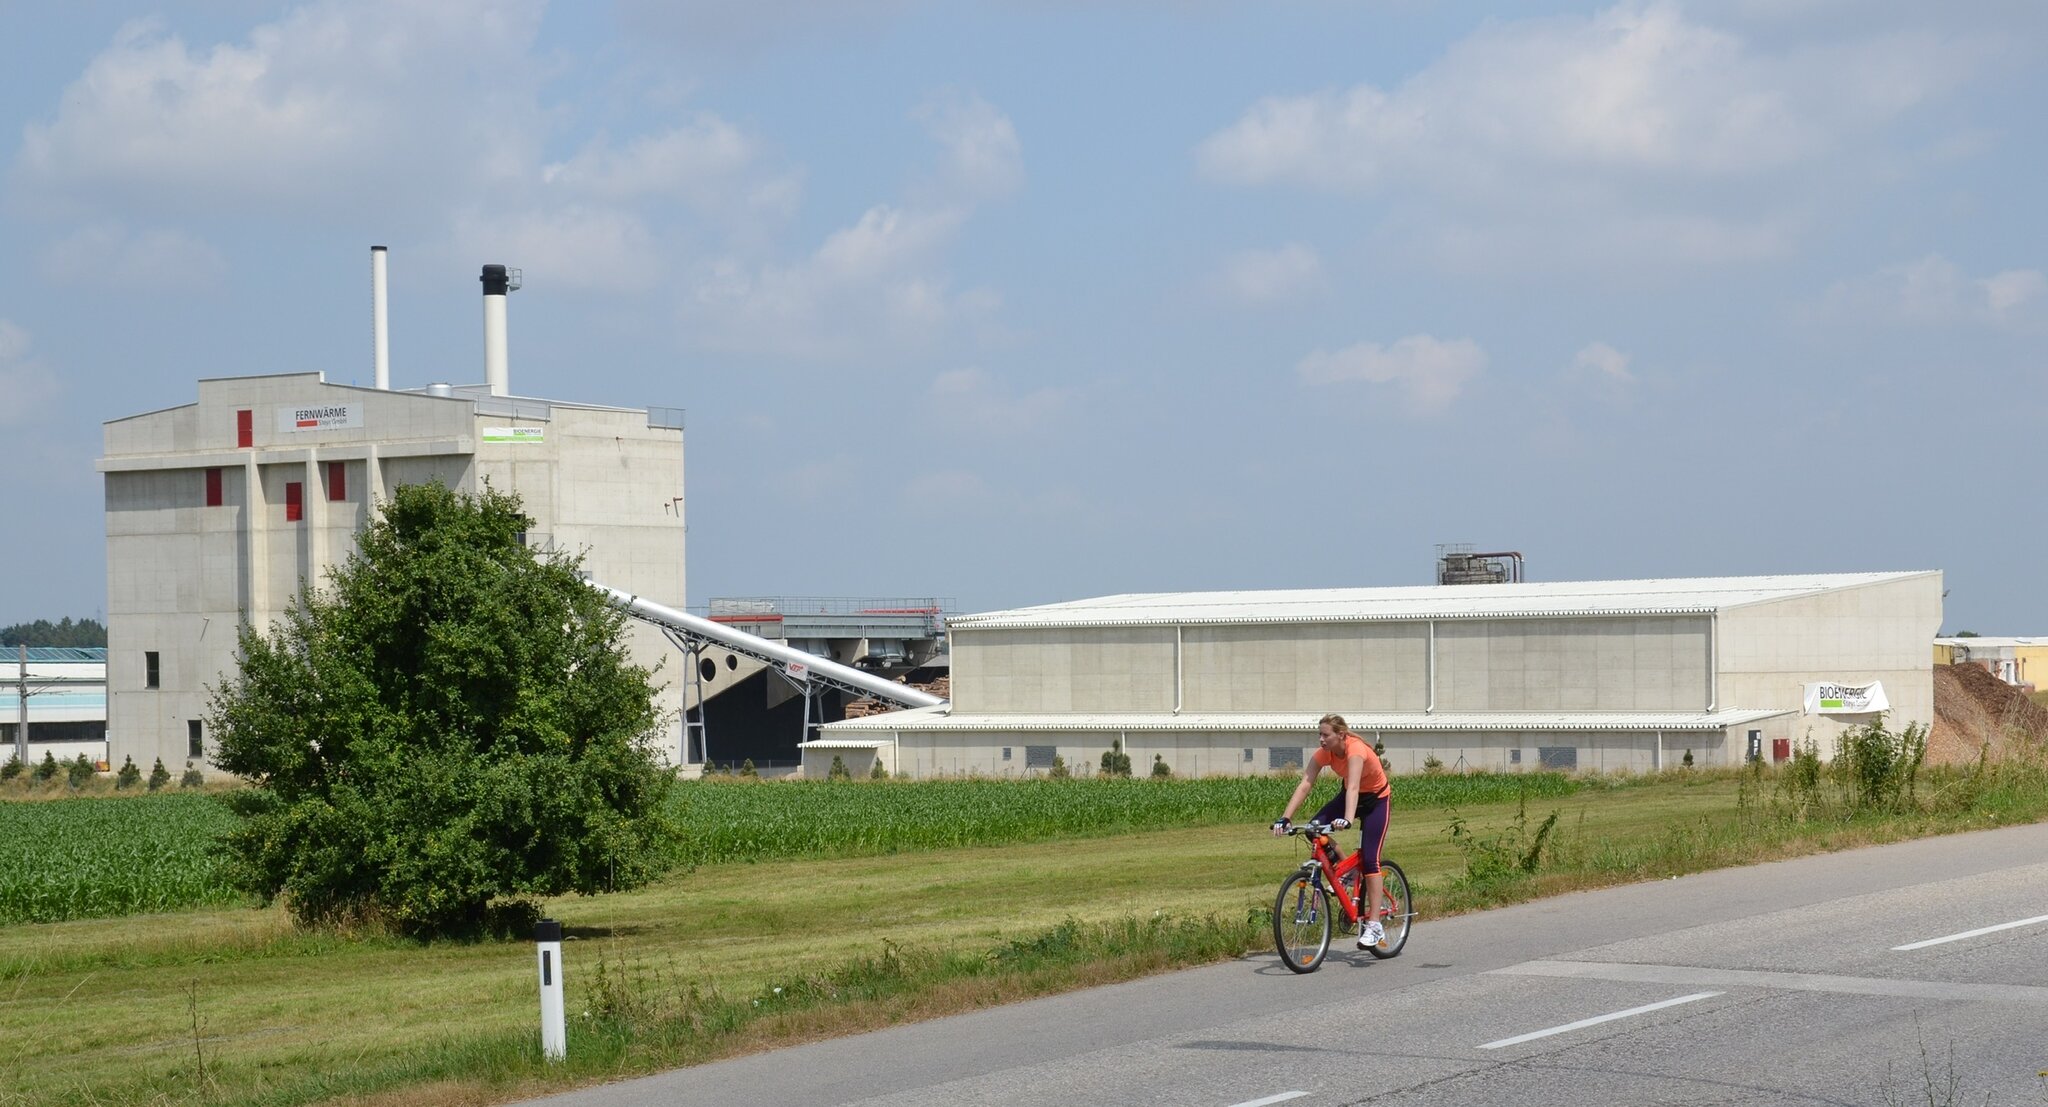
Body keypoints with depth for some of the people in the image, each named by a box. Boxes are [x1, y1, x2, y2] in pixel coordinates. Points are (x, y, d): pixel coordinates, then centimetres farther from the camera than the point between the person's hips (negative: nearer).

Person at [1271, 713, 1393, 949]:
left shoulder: (1355, 750, -34)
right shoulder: (1324, 753, -17)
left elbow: (1353, 787, -47)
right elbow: (1304, 785, -23)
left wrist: (1348, 819, -62)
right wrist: (1285, 818, -33)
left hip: (1377, 799, -6)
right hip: (1350, 795, 6)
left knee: (1369, 858, -17)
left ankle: (1374, 925, -17)